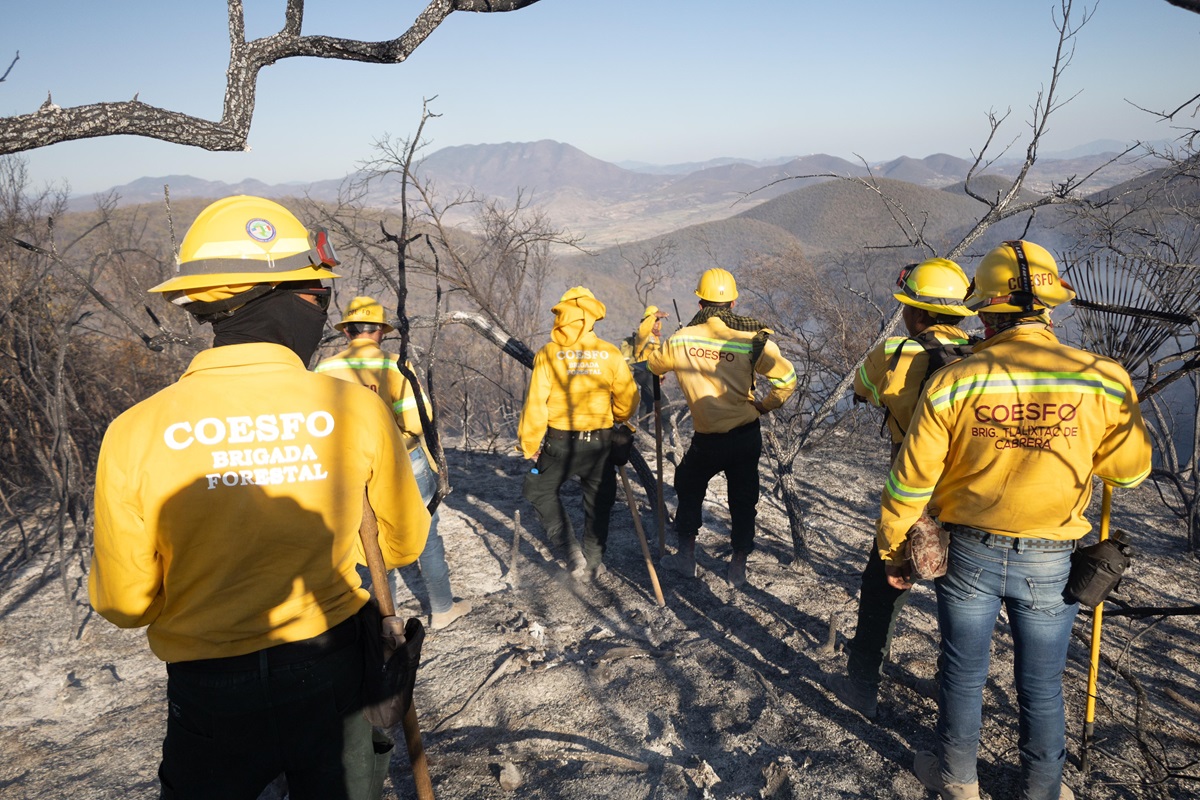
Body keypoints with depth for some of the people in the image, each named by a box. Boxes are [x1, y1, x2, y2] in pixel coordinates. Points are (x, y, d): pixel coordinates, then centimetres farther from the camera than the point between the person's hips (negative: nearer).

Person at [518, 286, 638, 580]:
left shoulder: (549, 353, -9)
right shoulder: (610, 353, -4)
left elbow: (536, 403, -12)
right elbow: (628, 399, 2)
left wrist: (530, 445, -1)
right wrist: (616, 419, 23)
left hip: (560, 441, -2)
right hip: (600, 441, 2)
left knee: (541, 490, 18)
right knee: (599, 501, 19)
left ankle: (570, 549, 6)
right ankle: (594, 560, 27)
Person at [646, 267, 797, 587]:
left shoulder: (681, 339, -7)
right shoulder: (752, 340, -11)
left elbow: (652, 365, 13)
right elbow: (787, 380, -11)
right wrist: (765, 405, 6)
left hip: (707, 441, 0)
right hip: (747, 436, 0)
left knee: (689, 487, 26)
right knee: (743, 499, 18)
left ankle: (686, 554, 28)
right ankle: (738, 566, 25)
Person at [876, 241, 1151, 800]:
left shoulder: (953, 382, -15)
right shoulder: (1103, 381, -13)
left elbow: (910, 482, -11)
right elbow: (1129, 471, 2)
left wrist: (892, 551, 3)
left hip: (968, 554, 0)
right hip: (1049, 563, 1)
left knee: (963, 674, 18)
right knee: (1041, 686, 17)